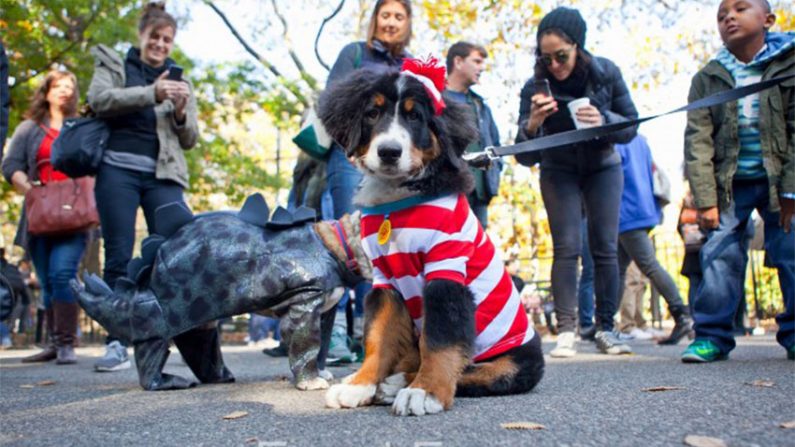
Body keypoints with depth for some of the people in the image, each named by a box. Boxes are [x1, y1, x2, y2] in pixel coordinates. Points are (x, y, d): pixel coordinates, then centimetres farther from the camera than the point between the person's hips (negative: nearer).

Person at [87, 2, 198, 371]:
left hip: (163, 175, 2)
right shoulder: (113, 65, 16)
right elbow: (98, 100, -5)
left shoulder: (179, 81, 22)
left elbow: (190, 140, 18)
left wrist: (180, 112, -4)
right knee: (119, 256, -4)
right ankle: (117, 342, 1)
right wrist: (152, 94, -16)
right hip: (118, 169, -1)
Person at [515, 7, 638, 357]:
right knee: (566, 247, -12)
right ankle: (566, 332, -12)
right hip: (559, 172, -1)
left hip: (602, 167, 2)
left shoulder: (606, 73, -18)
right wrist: (532, 125, -42)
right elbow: (525, 157, -22)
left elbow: (631, 126, -11)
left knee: (605, 248, -4)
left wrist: (604, 120, -32)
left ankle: (605, 329, 2)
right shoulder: (535, 87, -22)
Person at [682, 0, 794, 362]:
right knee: (719, 254, -6)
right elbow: (697, 140, -5)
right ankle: (712, 335, 0)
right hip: (730, 183, 1)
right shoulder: (707, 78, 1)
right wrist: (705, 199, -12)